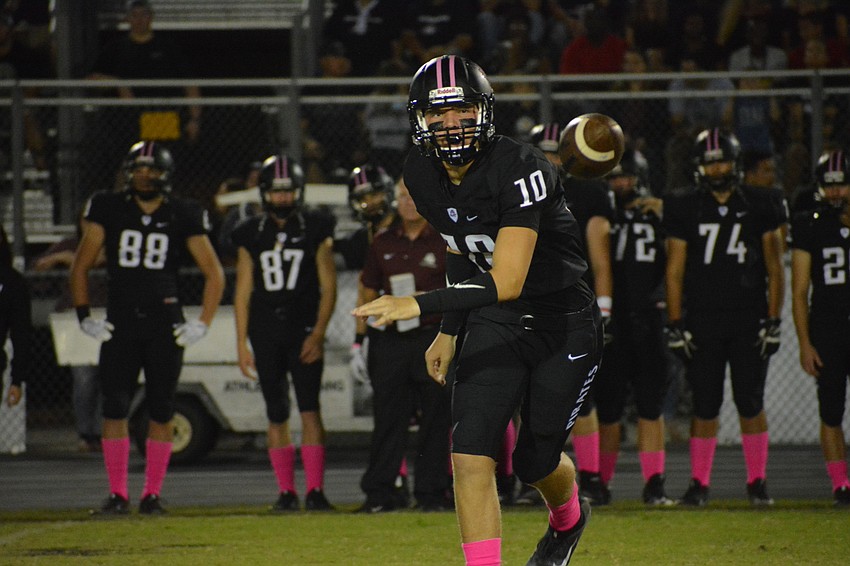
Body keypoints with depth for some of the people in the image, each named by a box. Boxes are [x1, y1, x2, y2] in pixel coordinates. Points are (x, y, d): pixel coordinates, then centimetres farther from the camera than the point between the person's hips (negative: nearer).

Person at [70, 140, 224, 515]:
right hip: (119, 325, 1)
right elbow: (80, 266, 10)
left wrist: (202, 324, -1)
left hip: (164, 325, 0)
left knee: (161, 412, 1)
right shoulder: (109, 210, 4)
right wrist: (84, 316, 1)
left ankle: (152, 495, 8)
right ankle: (117, 495, 0)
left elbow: (214, 274, 8)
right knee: (114, 410, -5)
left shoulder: (183, 216, 2)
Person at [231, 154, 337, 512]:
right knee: (276, 416, 5)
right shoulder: (251, 235, 10)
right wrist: (242, 344, 7)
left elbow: (328, 286, 1)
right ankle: (286, 492, 10)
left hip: (304, 331, -3)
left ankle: (315, 491, -11)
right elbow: (243, 291, 12)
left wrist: (318, 333, -10)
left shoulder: (316, 229, 3)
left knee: (309, 410, -11)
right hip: (265, 334, 3)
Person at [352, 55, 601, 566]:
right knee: (471, 452, -14)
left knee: (536, 460, 10)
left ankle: (569, 519, 46)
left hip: (565, 322, -5)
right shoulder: (423, 175, -6)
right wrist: (449, 332, 14)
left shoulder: (519, 169, -29)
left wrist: (422, 306, -41)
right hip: (495, 321, 5)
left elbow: (507, 282, -34)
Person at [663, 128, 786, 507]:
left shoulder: (760, 206, 5)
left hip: (749, 321, 0)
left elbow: (774, 268, 7)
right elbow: (674, 272, 5)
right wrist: (675, 326, -2)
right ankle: (699, 483, 9)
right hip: (702, 322, 0)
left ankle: (757, 482, 9)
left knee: (750, 404, 0)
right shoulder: (685, 209, 4)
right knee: (705, 406, 1)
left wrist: (773, 321, -1)